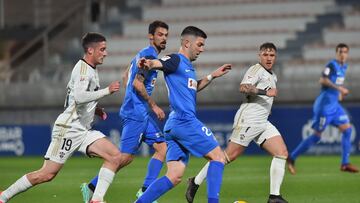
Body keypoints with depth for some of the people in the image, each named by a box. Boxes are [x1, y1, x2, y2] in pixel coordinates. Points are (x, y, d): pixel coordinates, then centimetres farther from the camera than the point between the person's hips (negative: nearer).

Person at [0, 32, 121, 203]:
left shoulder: (91, 70, 17)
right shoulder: (83, 68, -12)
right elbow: (79, 97, -29)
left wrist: (94, 109, 15)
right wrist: (107, 91, -23)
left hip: (84, 131, 9)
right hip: (69, 129, -9)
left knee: (114, 156, -9)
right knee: (47, 174, -9)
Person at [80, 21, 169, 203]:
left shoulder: (143, 54, 18)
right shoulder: (149, 55, -13)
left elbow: (126, 77, 27)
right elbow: (137, 83, -21)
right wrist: (153, 106, -14)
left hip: (141, 114, 10)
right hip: (136, 114, -10)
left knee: (162, 147, 4)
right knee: (125, 157, -9)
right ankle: (92, 187, -1)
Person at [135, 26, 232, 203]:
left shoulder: (188, 65, 23)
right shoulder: (175, 60, -5)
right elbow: (157, 63, -26)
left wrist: (212, 76, 32)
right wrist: (147, 63, -49)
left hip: (174, 126, 9)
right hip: (185, 121, -9)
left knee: (174, 177, 2)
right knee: (218, 156, -4)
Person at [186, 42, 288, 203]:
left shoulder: (273, 76, 22)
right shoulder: (256, 70, -7)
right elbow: (244, 87, -24)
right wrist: (265, 92, -30)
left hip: (263, 123, 9)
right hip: (248, 120, -9)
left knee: (282, 153, -7)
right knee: (229, 155, -9)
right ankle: (196, 182, 3)